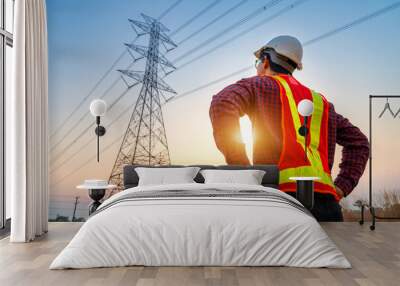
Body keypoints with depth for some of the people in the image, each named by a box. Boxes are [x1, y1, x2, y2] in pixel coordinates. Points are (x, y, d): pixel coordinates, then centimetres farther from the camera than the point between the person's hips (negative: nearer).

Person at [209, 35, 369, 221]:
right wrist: (341, 188, 20)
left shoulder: (259, 85, 11)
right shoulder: (320, 101, 27)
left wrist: (240, 166, -10)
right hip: (327, 202, 6)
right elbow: (359, 142, 30)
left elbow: (222, 104, -9)